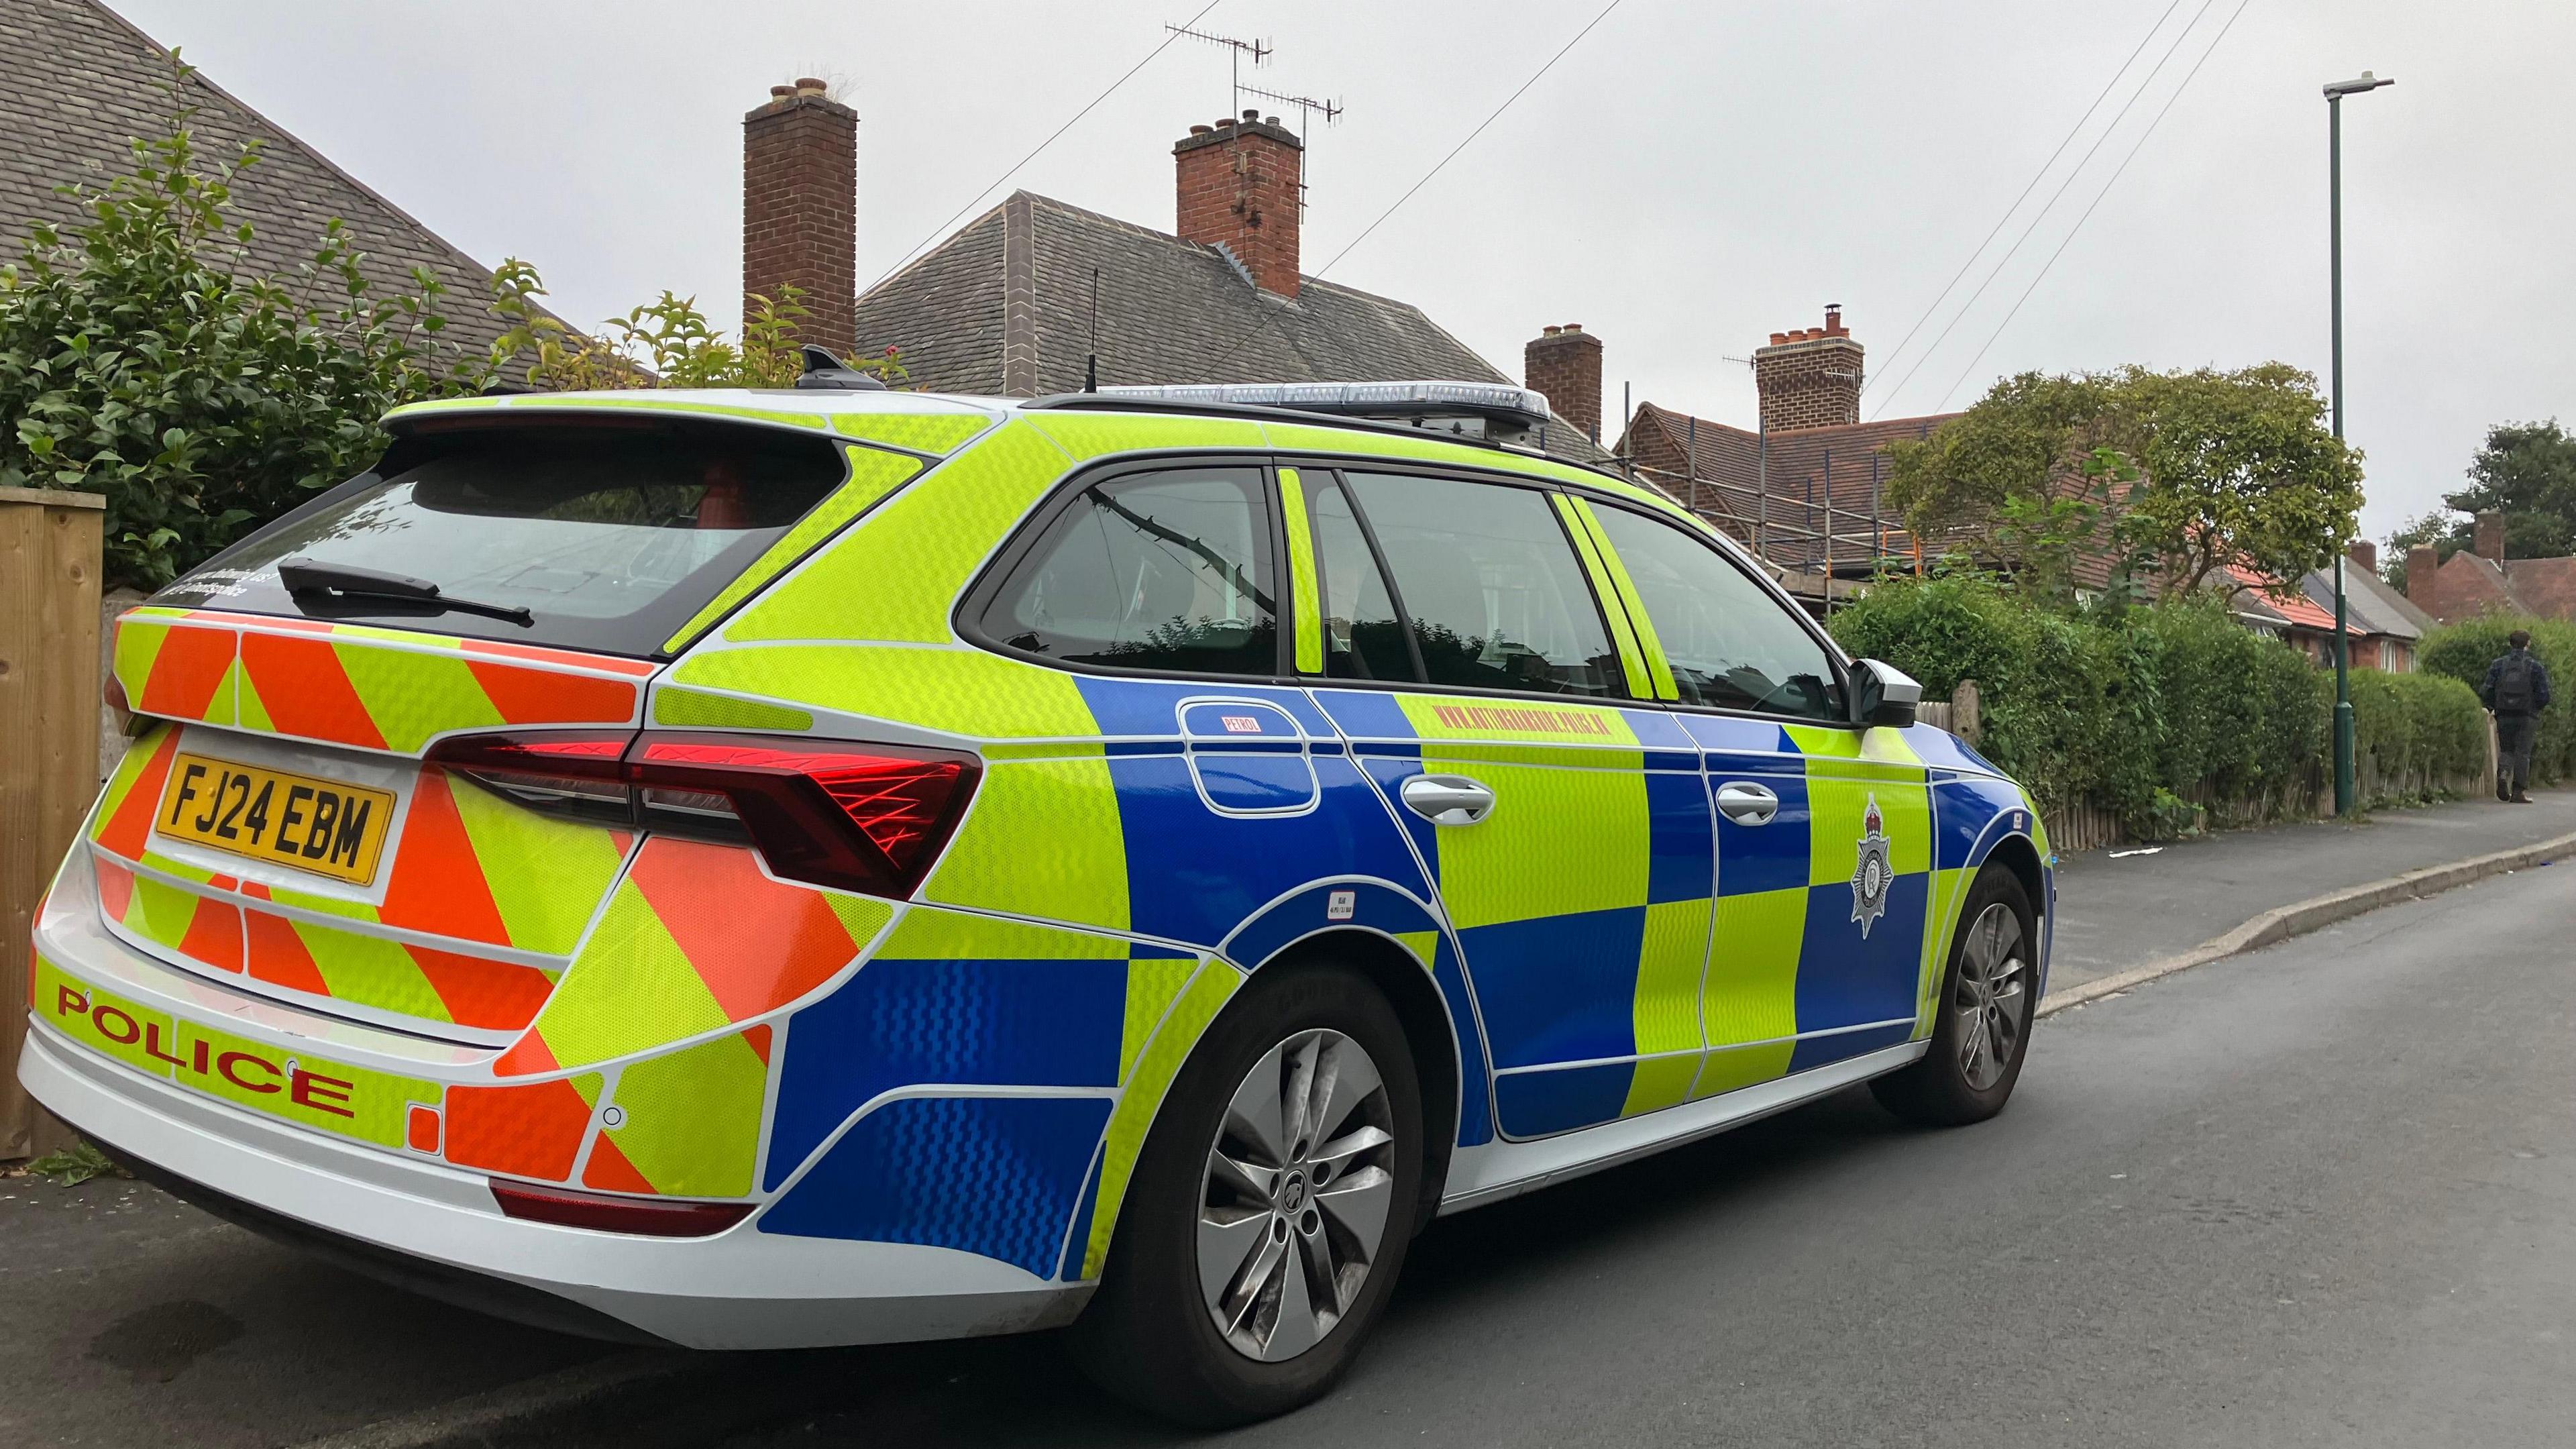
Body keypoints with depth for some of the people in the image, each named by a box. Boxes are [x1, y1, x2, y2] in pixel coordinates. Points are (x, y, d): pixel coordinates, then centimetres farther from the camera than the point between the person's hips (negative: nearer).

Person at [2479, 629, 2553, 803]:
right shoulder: (2535, 666, -3)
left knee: (2506, 750, 15)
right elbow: (2544, 696, -5)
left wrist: (2495, 707, 16)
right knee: (2522, 753, 3)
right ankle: (2519, 791, 1)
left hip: (2504, 716, 2)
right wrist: (2536, 708, 14)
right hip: (2526, 717, -2)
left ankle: (2503, 772, -13)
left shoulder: (2499, 664, 2)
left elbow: (2486, 691, -1)